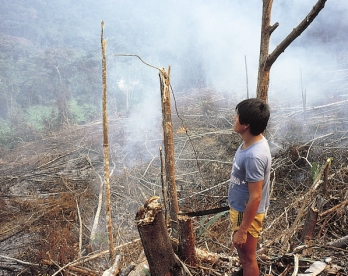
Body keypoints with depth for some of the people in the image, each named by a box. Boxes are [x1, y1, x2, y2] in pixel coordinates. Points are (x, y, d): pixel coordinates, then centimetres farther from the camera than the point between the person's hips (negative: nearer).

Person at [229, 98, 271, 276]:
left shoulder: (254, 156, -34)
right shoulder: (253, 141, -4)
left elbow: (255, 197, -28)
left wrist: (242, 230, -20)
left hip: (247, 213, -9)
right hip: (239, 208, 9)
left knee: (248, 257, 14)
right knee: (242, 251, 30)